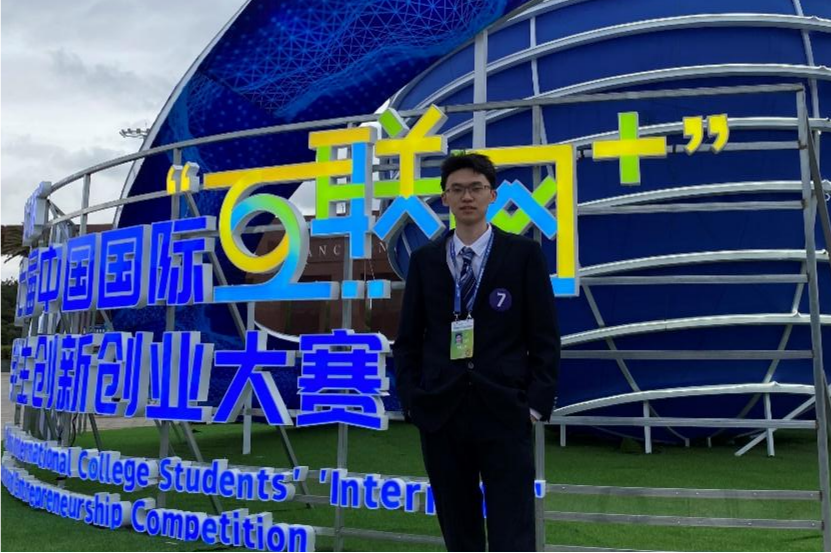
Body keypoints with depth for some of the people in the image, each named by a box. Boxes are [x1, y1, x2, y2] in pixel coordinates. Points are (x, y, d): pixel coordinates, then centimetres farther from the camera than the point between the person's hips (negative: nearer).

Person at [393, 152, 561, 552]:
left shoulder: (524, 253, 2)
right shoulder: (424, 259, 9)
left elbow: (545, 336, 0)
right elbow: (408, 338, 9)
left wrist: (538, 402, -7)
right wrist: (410, 400, 0)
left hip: (504, 413, -2)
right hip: (440, 413, 3)